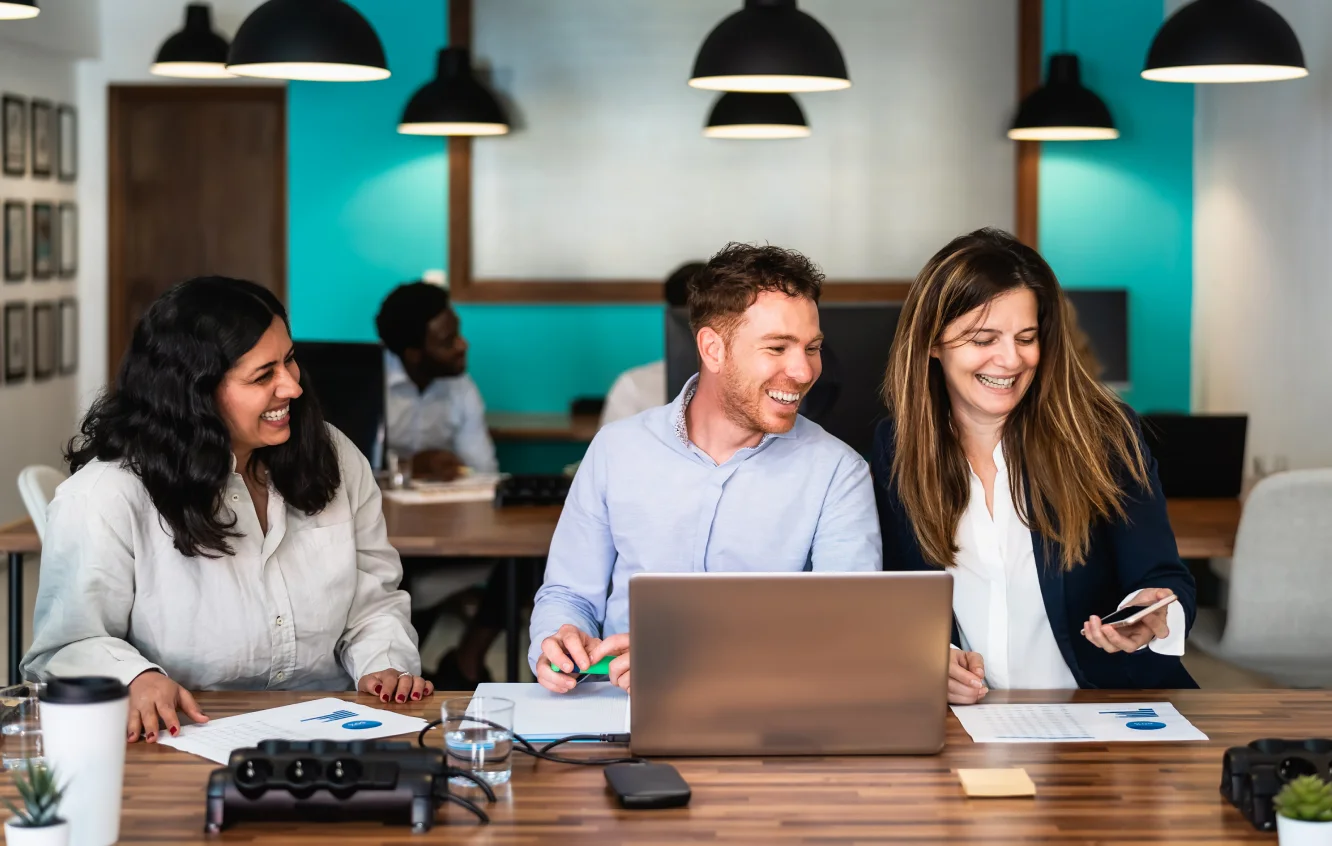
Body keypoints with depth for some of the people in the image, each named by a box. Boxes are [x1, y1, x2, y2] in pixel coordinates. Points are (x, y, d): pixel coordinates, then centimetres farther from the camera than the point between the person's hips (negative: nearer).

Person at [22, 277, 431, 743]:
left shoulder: (335, 459, 11)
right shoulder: (103, 498, -9)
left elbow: (373, 599, 17)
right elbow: (65, 647, -6)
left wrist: (384, 665, -2)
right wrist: (136, 679, -25)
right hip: (190, 749, -3)